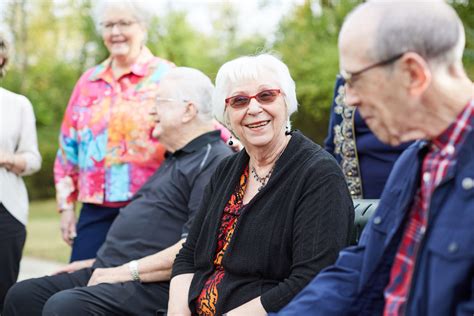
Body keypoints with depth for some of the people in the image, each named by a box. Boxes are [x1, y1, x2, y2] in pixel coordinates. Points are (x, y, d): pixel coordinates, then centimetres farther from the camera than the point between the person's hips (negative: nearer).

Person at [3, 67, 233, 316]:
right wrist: (101, 262, 19)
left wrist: (127, 271, -19)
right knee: (21, 296, 3)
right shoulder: (175, 160, 25)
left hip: (152, 286, -11)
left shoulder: (214, 162, -11)